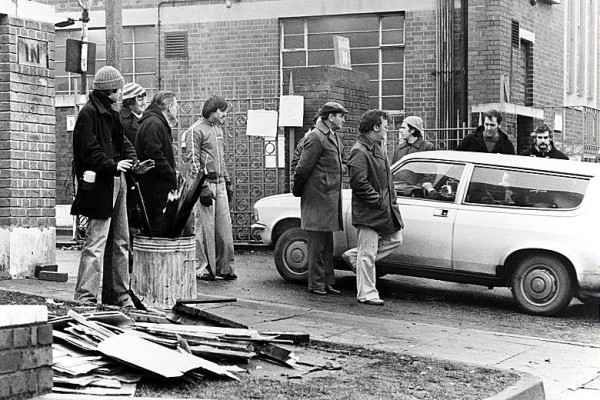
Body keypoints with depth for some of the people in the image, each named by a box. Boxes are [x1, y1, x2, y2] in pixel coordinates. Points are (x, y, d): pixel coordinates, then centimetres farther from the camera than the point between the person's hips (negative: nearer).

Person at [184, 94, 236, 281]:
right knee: (205, 227, -4)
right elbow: (193, 162, -13)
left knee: (224, 228, 6)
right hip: (205, 183, -8)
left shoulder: (218, 129, 18)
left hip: (220, 184, 8)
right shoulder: (196, 131, -8)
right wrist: (203, 188, -18)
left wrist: (228, 183, 20)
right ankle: (203, 268, 4)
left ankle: (224, 267, 13)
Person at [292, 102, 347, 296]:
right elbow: (303, 168, -14)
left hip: (331, 199, 9)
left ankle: (326, 282, 19)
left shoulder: (334, 137, 16)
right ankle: (316, 284, 2)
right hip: (317, 200, -9)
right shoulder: (316, 138, -14)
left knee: (327, 244, 13)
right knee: (317, 243, -3)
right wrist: (297, 191, -5)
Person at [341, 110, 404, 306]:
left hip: (385, 208, 10)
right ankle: (366, 295, 6)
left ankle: (353, 256, 23)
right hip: (368, 212, -10)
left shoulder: (377, 147, 15)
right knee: (368, 254, -2)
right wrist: (378, 200, -18)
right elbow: (359, 183, -23)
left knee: (395, 239, 15)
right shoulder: (359, 152, -17)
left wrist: (391, 199, 14)